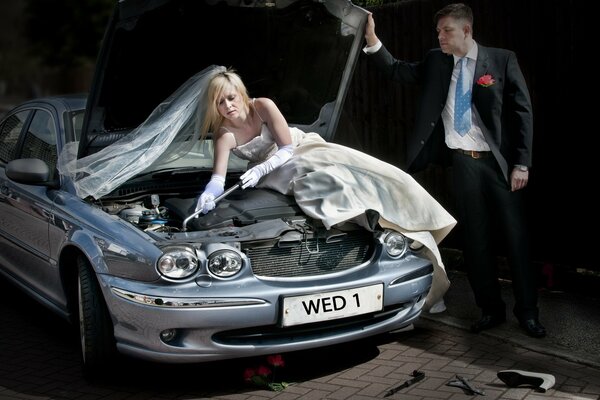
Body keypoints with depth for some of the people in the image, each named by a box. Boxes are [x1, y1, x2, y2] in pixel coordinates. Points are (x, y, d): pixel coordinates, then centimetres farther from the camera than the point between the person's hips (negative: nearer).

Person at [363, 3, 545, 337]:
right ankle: (491, 309, 19)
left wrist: (522, 164, -10)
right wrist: (372, 40, -8)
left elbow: (522, 112, -5)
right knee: (475, 239, 7)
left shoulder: (502, 60, -4)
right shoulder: (436, 62, 8)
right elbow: (398, 71, 6)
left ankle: (528, 311, 14)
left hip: (500, 160, -3)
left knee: (516, 235, 2)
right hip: (463, 162, 4)